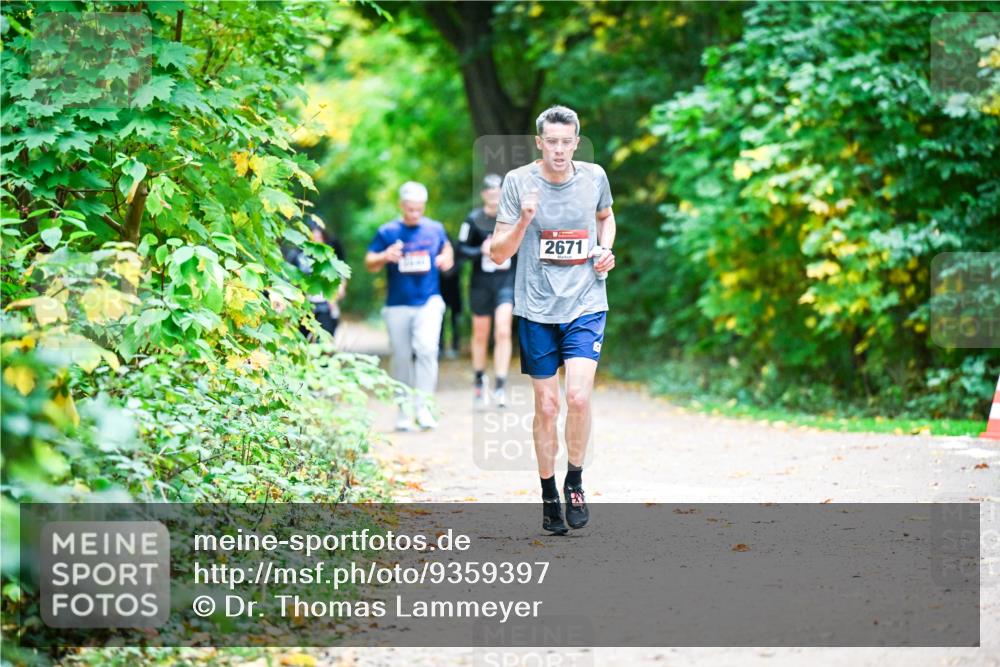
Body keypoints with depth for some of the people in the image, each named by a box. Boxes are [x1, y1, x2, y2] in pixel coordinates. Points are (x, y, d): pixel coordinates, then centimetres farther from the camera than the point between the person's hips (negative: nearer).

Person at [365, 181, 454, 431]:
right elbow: (369, 263, 3)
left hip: (429, 302, 0)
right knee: (402, 359, 5)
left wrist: (447, 258, 5)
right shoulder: (387, 232, 2)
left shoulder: (435, 229, 8)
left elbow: (447, 248, 27)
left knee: (427, 348, -21)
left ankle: (423, 406, -17)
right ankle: (404, 412, 16)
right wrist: (385, 257, -18)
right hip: (398, 305, 0)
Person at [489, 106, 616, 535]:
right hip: (537, 309, -1)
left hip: (586, 306, 1)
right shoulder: (518, 182, -6)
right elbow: (498, 254, -5)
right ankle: (549, 496, 20)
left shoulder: (594, 177, 1)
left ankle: (575, 482, 5)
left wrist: (606, 250, 5)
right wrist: (523, 221, -22)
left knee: (578, 395, -16)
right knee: (546, 406, 4)